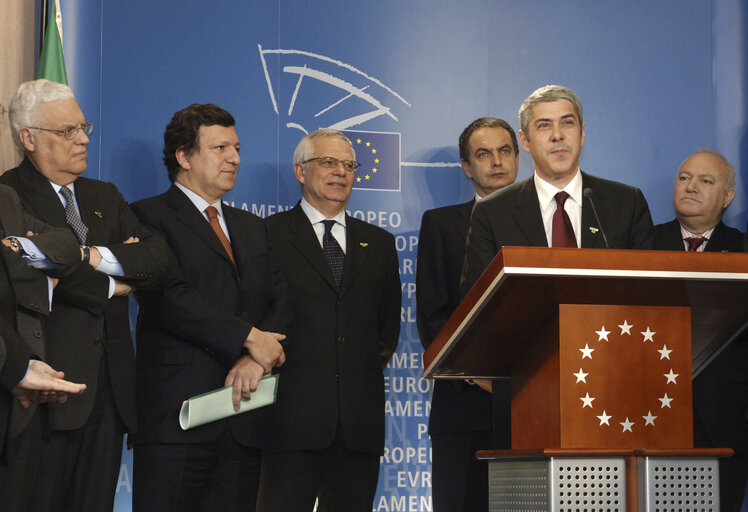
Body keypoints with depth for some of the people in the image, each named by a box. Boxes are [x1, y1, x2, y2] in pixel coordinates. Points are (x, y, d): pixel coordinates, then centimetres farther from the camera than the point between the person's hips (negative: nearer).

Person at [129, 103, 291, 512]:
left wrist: (257, 360, -8)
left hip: (243, 418, 6)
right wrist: (248, 337, -13)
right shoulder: (149, 216, 2)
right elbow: (168, 297, -13)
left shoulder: (251, 228, 23)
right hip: (177, 415, -6)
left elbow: (282, 302, 11)